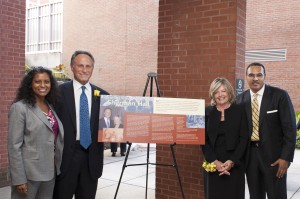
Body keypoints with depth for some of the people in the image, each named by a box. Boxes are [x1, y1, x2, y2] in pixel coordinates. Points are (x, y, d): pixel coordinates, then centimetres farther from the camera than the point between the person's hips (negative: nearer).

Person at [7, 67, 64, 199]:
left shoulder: (51, 107, 9)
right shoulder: (19, 107, -10)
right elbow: (14, 146, -13)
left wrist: (58, 167, 8)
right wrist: (19, 178, -16)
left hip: (50, 171, 6)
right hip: (29, 172, -6)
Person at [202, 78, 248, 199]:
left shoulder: (239, 111, 1)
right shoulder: (207, 112, 4)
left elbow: (244, 139, -3)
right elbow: (204, 140, 1)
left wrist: (232, 161, -13)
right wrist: (214, 161, -11)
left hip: (234, 165, -1)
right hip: (213, 165, 1)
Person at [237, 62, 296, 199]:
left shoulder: (280, 95, -9)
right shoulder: (242, 98, 3)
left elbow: (290, 128, -9)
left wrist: (286, 157, -13)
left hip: (273, 154, -3)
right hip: (250, 154, 4)